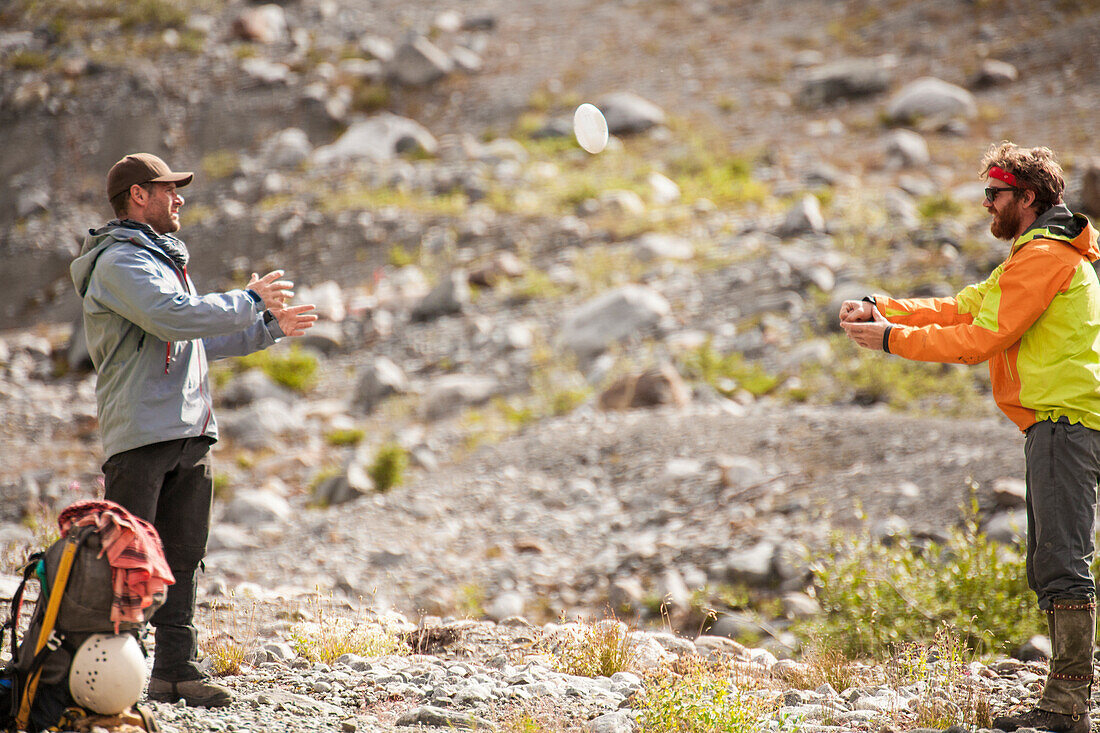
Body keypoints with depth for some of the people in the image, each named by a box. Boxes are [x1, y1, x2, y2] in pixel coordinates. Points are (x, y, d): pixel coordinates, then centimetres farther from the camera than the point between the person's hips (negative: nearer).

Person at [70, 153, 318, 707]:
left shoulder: (162, 259, 24)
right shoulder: (119, 261, -8)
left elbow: (198, 341, 32)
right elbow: (176, 318, -22)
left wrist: (270, 328, 27)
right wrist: (251, 301, -11)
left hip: (190, 433, 10)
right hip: (139, 433, -9)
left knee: (181, 560, 8)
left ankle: (176, 669, 11)